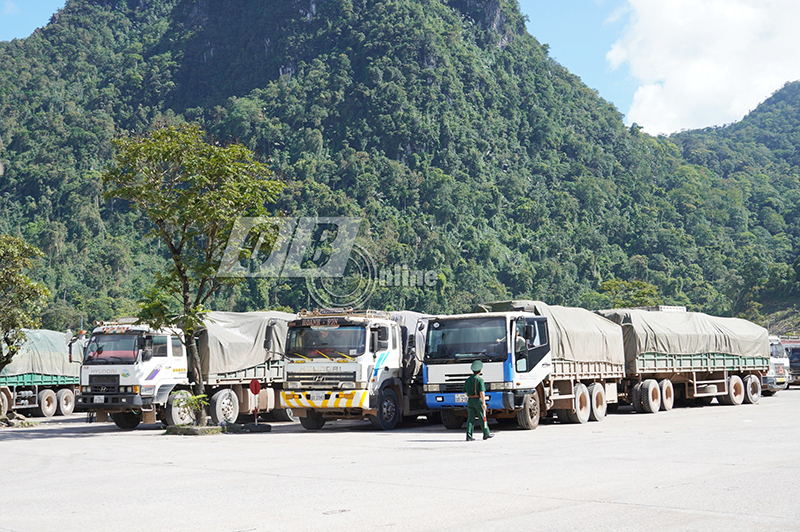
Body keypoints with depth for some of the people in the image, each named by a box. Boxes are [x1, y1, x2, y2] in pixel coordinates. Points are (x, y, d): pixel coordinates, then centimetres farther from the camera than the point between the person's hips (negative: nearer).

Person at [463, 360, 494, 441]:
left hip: (470, 401, 5)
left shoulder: (468, 380, 10)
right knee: (482, 418, 8)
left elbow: (466, 392, 17)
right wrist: (484, 403, -18)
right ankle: (486, 434, 18)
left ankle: (469, 436, -7)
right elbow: (482, 392, -18)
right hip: (478, 400, -5)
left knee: (470, 418, 1)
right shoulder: (480, 380, -10)